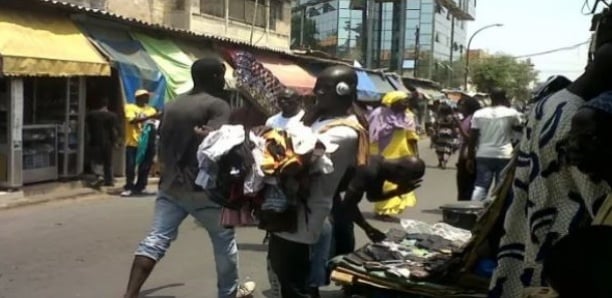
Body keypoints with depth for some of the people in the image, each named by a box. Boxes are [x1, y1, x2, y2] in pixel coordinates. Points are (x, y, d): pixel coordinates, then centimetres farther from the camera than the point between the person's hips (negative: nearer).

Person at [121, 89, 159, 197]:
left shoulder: (150, 109, 14)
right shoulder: (130, 107, 2)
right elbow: (133, 120, -15)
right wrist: (149, 117, -24)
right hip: (133, 143, -4)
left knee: (145, 167, 5)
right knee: (130, 166, -4)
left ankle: (139, 187, 16)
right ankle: (129, 187, 8)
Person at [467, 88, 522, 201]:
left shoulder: (479, 113, 2)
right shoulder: (511, 113, -3)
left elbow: (472, 138, 1)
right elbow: (519, 127, 16)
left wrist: (470, 158, 7)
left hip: (484, 156, 2)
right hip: (504, 156, -2)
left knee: (480, 187, 3)